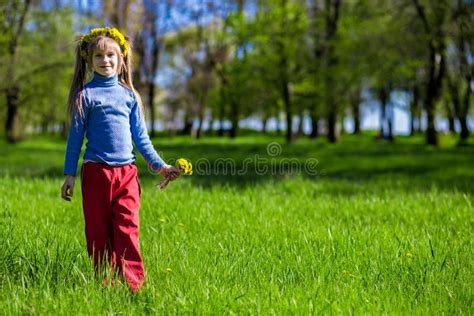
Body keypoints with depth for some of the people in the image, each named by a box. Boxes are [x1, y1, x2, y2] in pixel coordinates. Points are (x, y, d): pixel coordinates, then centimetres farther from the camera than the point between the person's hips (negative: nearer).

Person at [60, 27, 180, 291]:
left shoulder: (129, 94, 10)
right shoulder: (86, 95, 2)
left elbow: (141, 137, 14)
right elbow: (75, 136, 3)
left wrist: (159, 165, 8)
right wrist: (70, 174, 0)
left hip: (127, 172, 2)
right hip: (96, 171, -1)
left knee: (127, 229, -6)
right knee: (99, 232, 5)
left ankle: (133, 282, -4)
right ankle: (104, 282, 14)